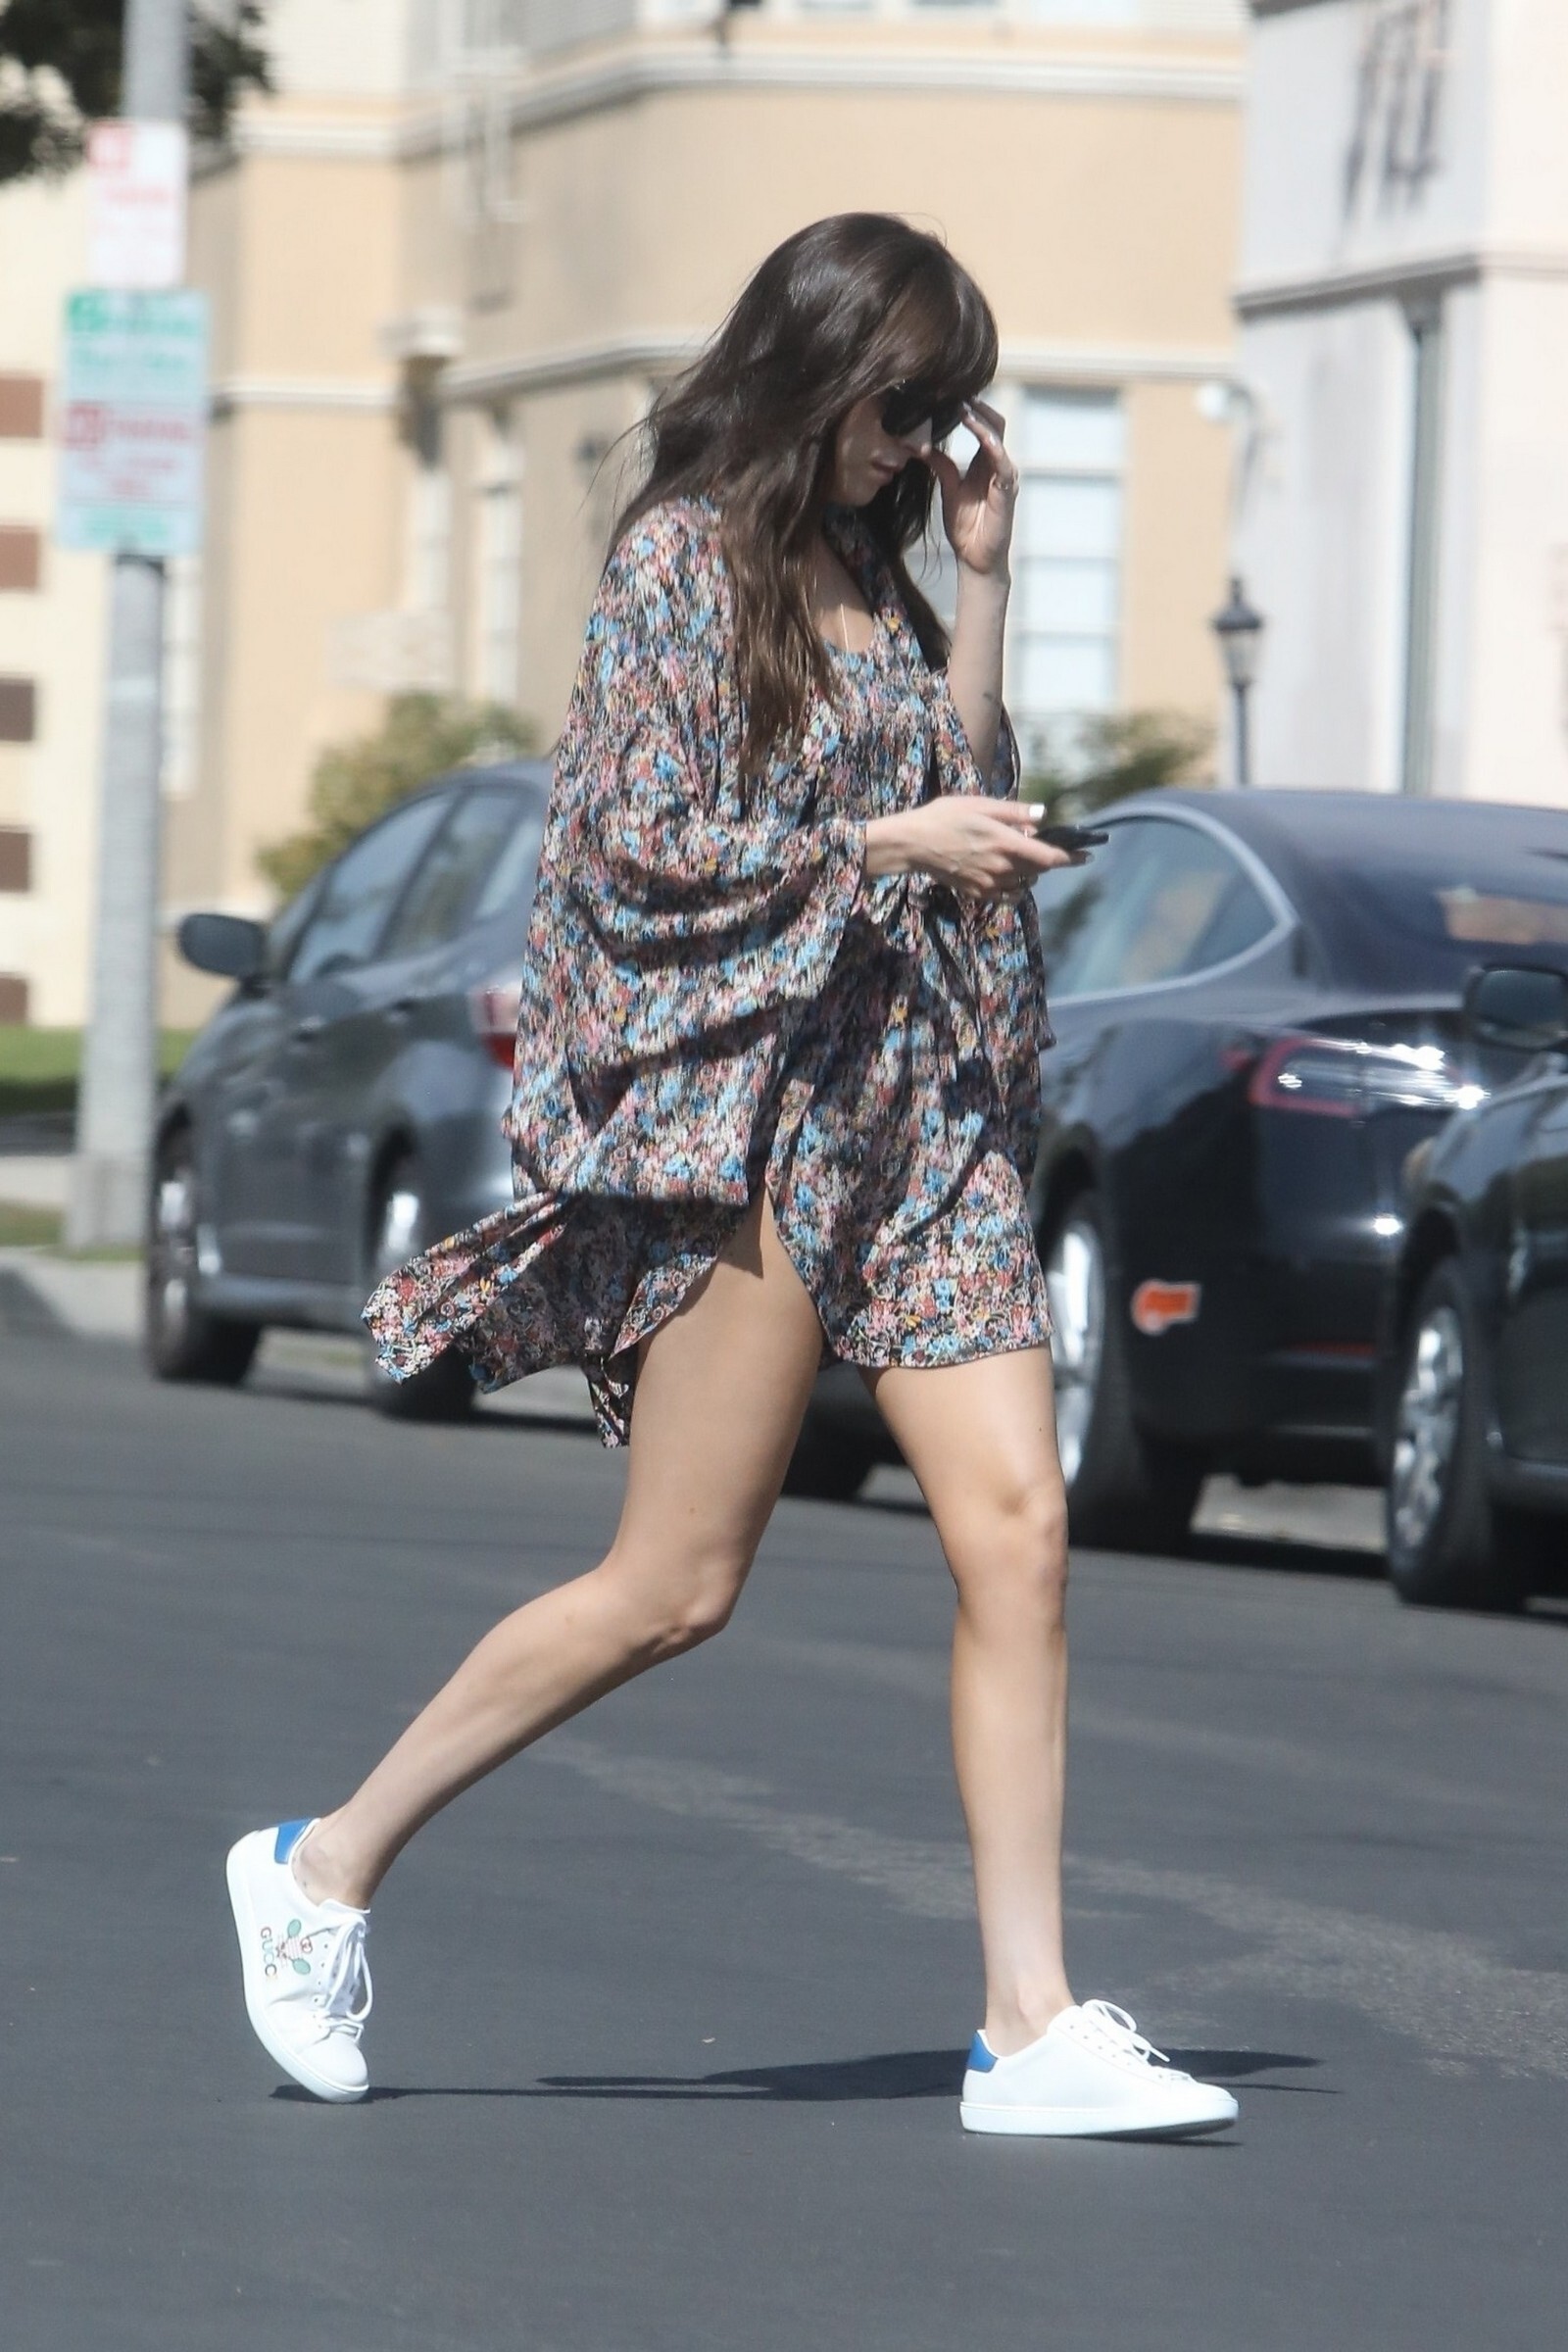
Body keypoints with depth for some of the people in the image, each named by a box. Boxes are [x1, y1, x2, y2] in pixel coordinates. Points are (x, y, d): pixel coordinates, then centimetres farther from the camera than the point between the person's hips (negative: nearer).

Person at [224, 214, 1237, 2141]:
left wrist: (980, 583, 10)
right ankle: (330, 1866, 11)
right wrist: (887, 848, -11)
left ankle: (1030, 2022, -7)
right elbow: (642, 850, -9)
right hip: (750, 1102, -7)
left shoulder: (870, 576, 17)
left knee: (1016, 1529, -6)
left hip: (925, 1108, 7)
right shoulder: (681, 564, -4)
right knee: (675, 1585, -5)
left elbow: (953, 796, 14)